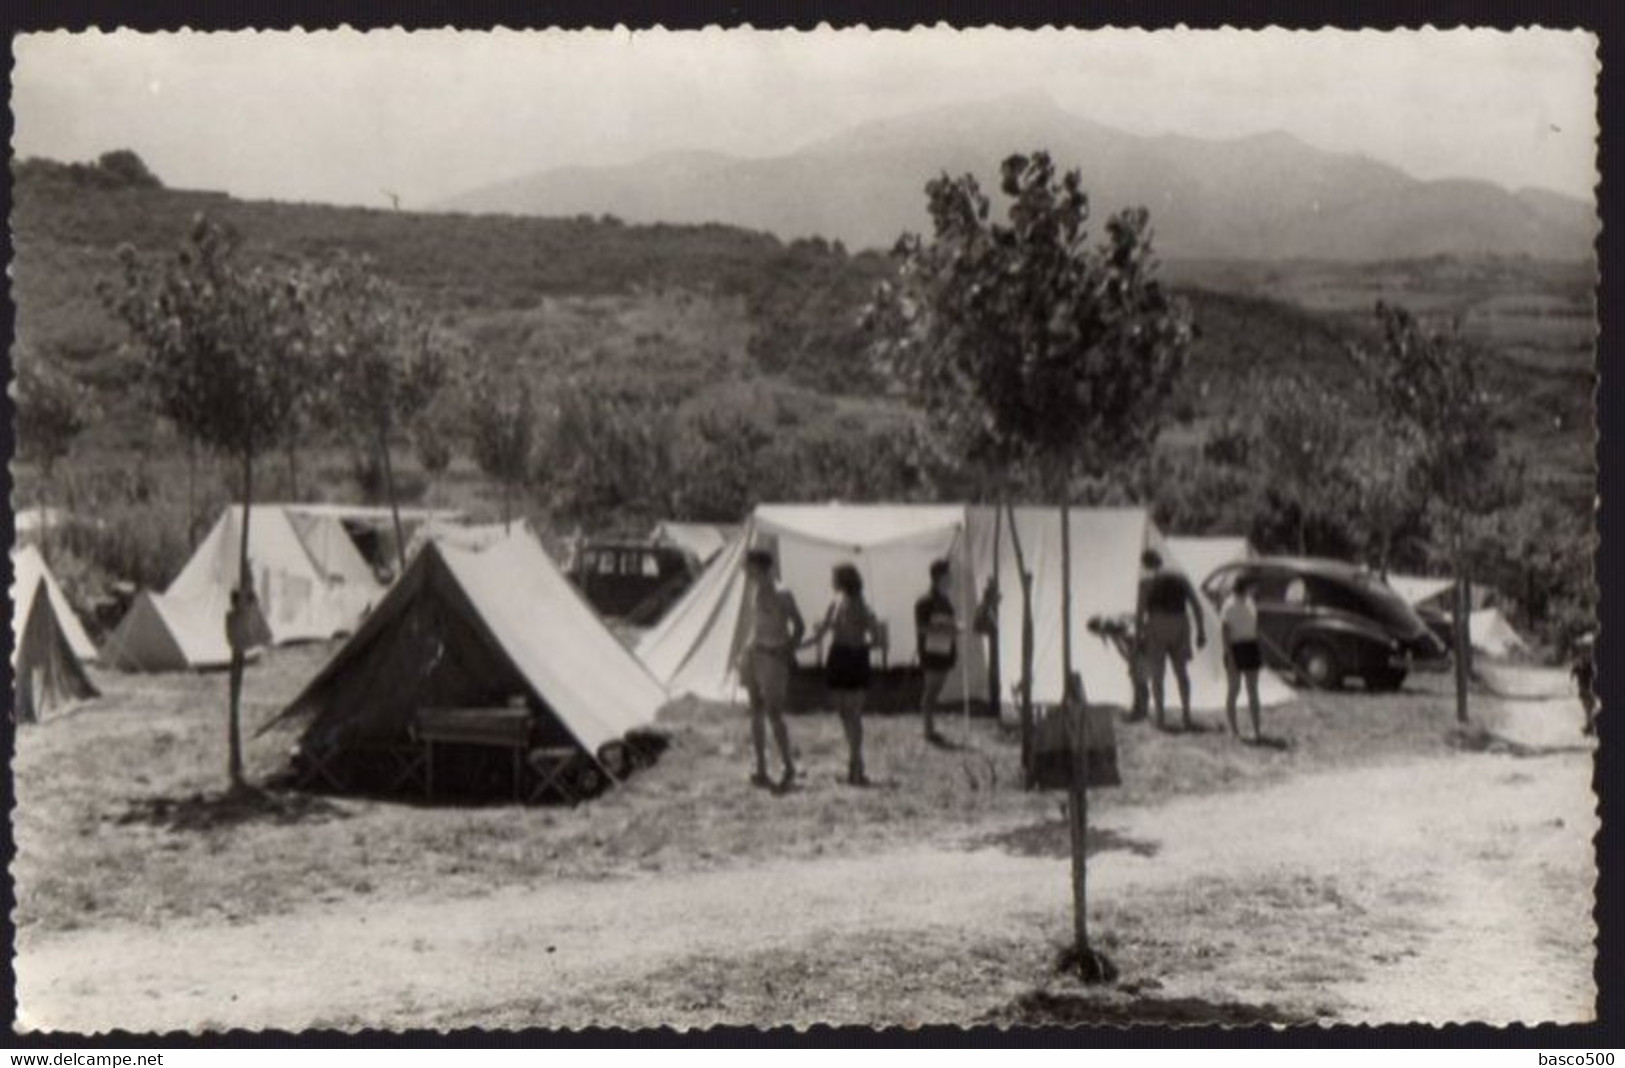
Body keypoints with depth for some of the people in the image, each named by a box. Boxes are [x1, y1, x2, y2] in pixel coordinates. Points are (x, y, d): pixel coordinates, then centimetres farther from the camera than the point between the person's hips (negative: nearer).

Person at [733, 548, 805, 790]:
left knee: (774, 714, -8)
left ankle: (789, 767, 8)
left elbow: (799, 626, -10)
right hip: (752, 654, 8)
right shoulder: (752, 588, 10)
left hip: (773, 658, -8)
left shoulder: (781, 594, -12)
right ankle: (761, 770, 12)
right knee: (756, 713, 7)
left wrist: (787, 654, -14)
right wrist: (743, 652, 16)